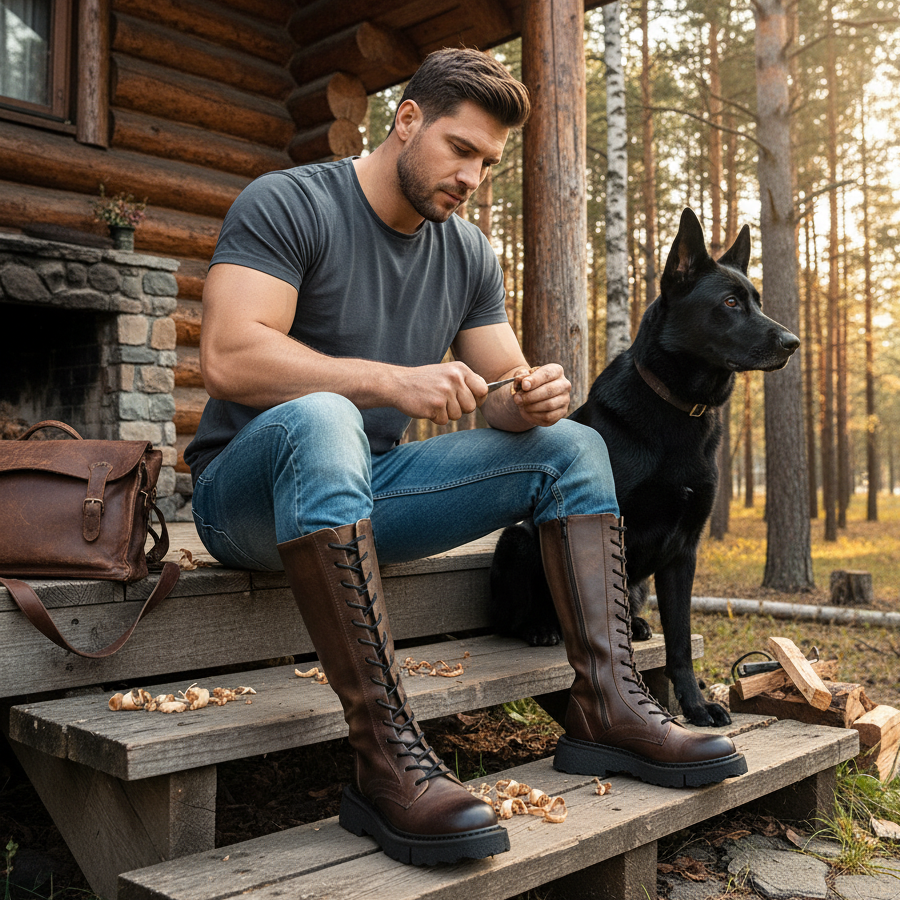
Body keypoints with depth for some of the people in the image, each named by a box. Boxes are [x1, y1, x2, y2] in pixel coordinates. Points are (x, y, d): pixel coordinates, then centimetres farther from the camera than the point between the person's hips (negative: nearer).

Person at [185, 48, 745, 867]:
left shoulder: (469, 253, 10)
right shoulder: (285, 204, -9)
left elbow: (502, 394, 8)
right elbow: (229, 356, -23)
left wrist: (534, 399, -17)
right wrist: (393, 382, -31)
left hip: (365, 490, 6)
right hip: (248, 486, -6)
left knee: (572, 445, -3)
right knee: (320, 420, -41)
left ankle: (607, 704, -12)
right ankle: (386, 758, -41)